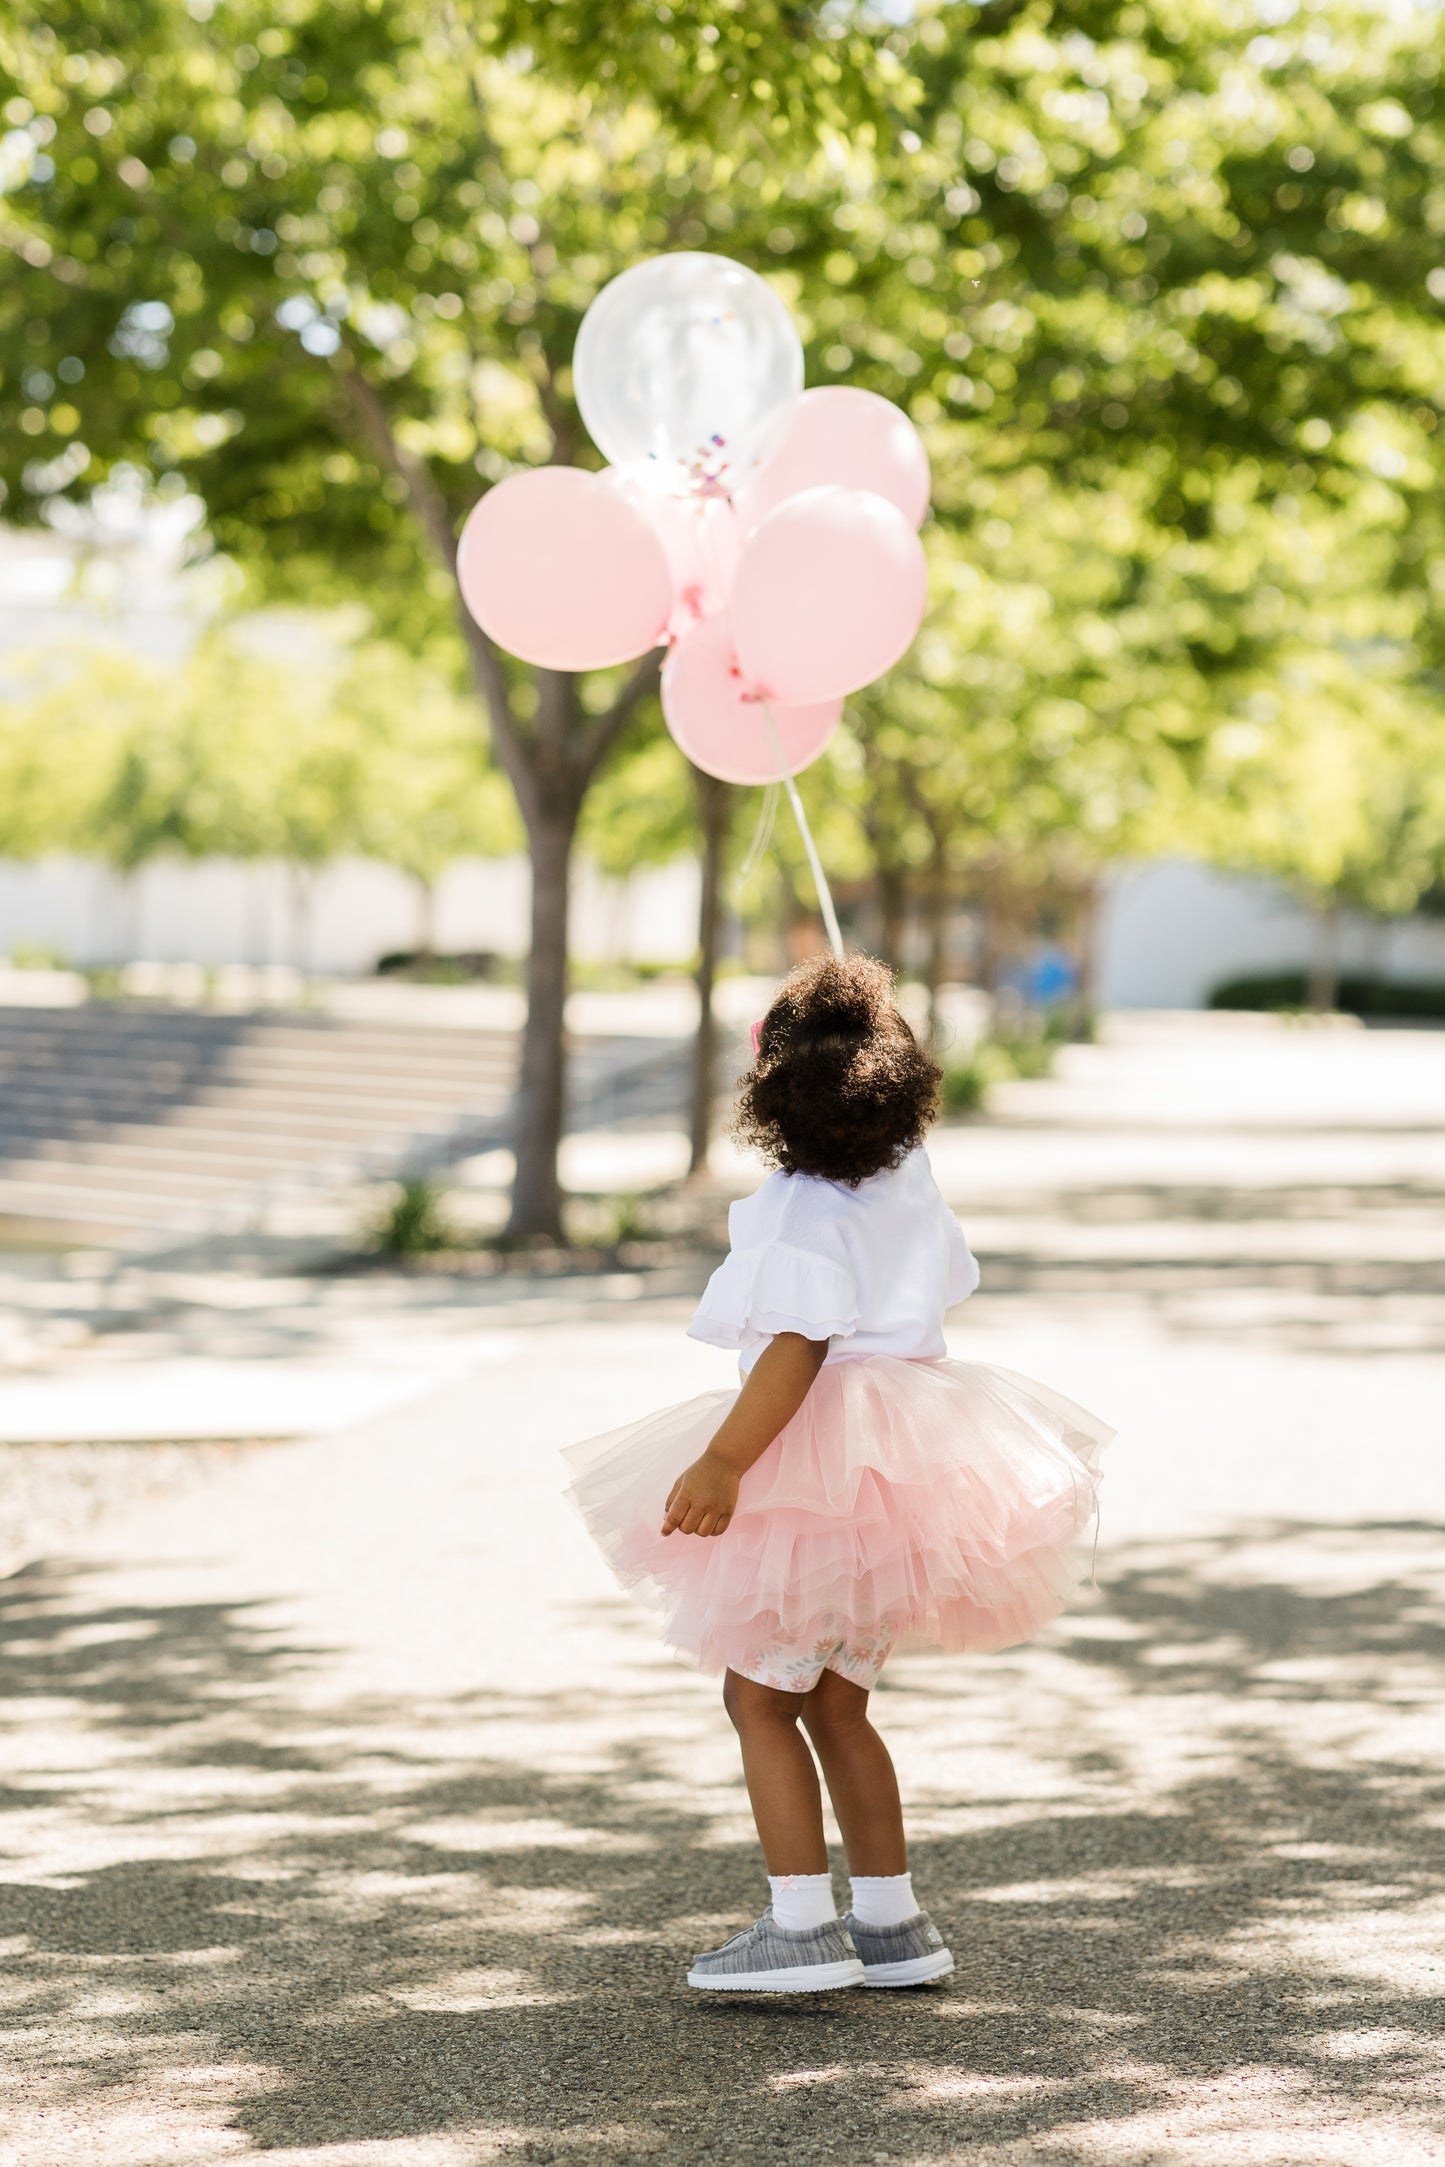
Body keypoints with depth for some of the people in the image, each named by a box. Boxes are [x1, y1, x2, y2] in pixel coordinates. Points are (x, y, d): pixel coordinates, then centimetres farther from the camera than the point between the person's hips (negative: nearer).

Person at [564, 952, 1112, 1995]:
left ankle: (803, 1925, -6)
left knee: (760, 1696, -2)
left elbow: (801, 1347, -24)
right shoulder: (909, 1177, 8)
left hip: (824, 1467, -9)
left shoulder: (805, 1211, -16)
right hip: (909, 1457, 9)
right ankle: (893, 1921, 16)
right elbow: (948, 1275, 25)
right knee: (834, 1700, 16)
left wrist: (724, 1460, -29)